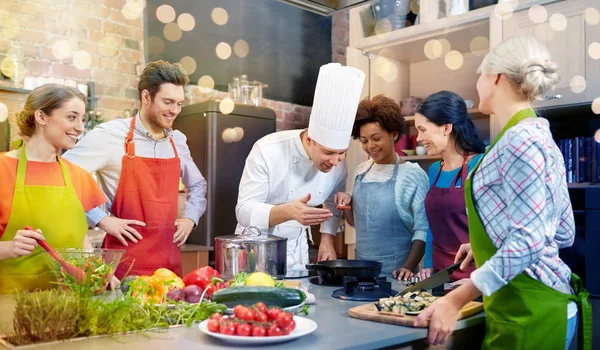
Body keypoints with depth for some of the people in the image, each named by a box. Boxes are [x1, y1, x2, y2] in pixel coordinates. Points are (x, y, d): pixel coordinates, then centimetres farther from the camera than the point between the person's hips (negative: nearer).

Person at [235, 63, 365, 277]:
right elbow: (244, 211, -26)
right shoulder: (267, 150, -24)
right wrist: (288, 212, -41)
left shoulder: (337, 161, -10)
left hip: (297, 254, 4)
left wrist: (327, 239, -4)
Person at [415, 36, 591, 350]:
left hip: (528, 309, -9)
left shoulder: (520, 139, -19)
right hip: (530, 301, 9)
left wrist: (455, 300, -26)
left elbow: (528, 241, -25)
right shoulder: (540, 135, 11)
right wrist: (487, 244, 19)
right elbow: (563, 232, 14)